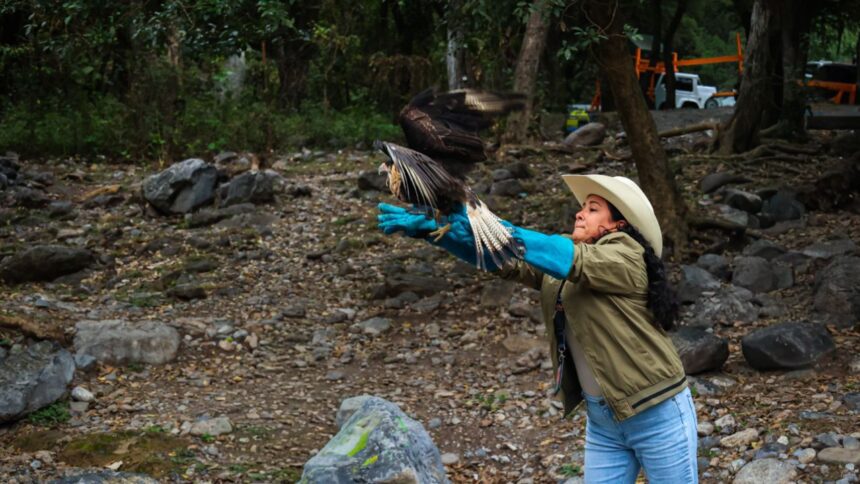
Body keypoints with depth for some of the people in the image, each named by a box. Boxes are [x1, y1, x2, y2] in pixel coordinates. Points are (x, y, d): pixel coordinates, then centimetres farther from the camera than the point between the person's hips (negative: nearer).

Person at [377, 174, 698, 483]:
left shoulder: (625, 257, -13)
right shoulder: (558, 263, 6)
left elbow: (572, 260, -28)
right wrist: (428, 228, -15)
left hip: (656, 415, -6)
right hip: (602, 418, 7)